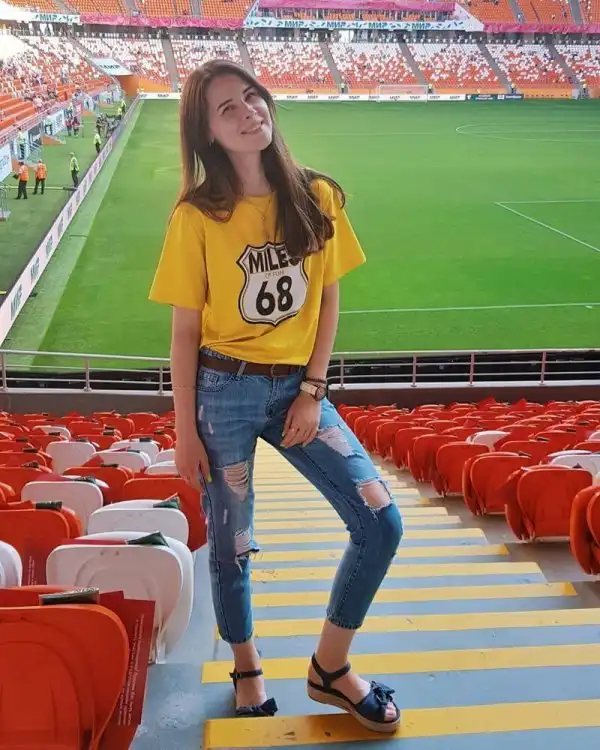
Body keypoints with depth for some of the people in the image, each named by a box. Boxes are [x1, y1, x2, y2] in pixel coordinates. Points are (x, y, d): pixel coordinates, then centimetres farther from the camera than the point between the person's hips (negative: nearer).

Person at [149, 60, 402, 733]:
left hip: (296, 387, 3)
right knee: (231, 544, 9)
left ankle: (329, 667, 17)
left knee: (381, 522, -4)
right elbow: (185, 330, -5)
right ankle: (246, 669, 38)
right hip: (224, 390, -3)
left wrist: (312, 391, -3)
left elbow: (327, 300, 6)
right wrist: (185, 432, -5)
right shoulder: (197, 215, -8)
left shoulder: (315, 195, 1)